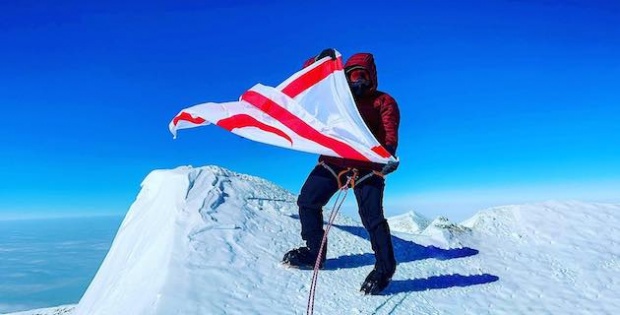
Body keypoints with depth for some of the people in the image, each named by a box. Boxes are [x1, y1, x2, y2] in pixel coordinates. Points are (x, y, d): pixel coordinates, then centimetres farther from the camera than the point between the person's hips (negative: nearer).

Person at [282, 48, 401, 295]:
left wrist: (388, 154, -31)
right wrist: (319, 62, -1)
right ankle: (314, 251, 21)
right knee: (307, 202, 3)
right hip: (333, 161, 5)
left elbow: (390, 134, -10)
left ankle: (385, 268, 6)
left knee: (372, 216, -11)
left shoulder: (383, 102, 6)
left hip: (366, 167, -5)